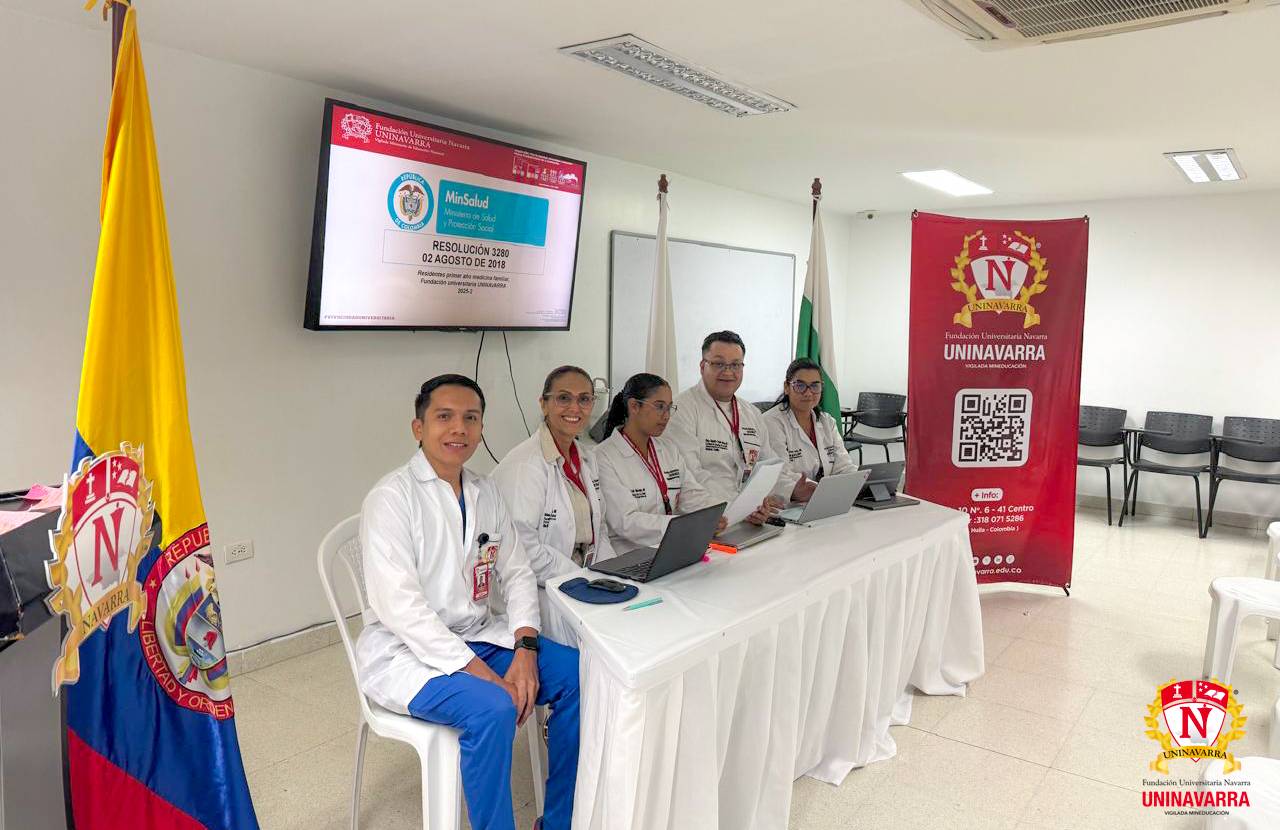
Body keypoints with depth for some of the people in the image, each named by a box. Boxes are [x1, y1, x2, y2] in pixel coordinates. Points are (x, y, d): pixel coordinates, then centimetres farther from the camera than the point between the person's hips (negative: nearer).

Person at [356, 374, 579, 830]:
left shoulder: (486, 492, 7)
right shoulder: (392, 497, -14)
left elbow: (517, 573, 8)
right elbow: (399, 606, -22)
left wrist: (525, 649, -11)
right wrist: (481, 673, -25)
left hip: (479, 636, 7)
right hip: (406, 652, -7)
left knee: (580, 675, -9)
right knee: (492, 708, -31)